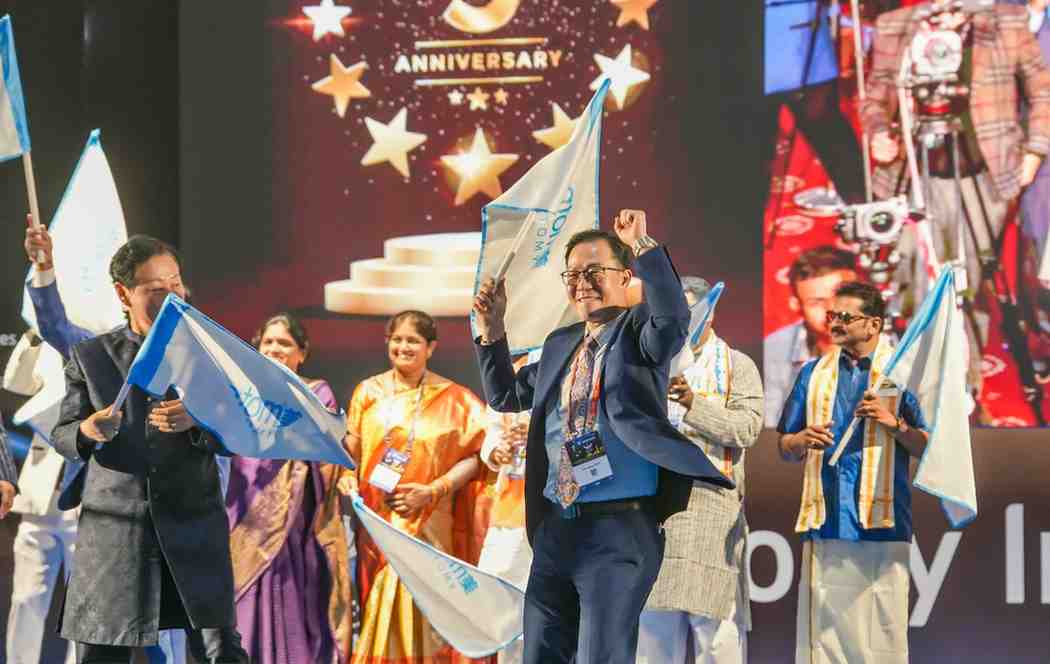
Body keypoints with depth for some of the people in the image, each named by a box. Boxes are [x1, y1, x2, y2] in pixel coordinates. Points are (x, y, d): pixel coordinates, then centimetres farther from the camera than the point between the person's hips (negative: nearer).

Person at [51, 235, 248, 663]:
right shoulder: (90, 357, 7)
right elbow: (62, 437, 7)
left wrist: (196, 421, -19)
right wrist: (87, 431, -17)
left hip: (193, 527, 0)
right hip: (114, 528, 0)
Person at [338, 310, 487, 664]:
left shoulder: (453, 399, 3)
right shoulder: (368, 392, 9)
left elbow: (474, 455, 0)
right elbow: (350, 449, 10)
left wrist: (433, 491, -11)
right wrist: (347, 477, -11)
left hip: (428, 525, -2)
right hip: (375, 521, 2)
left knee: (421, 607, -6)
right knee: (378, 611, 0)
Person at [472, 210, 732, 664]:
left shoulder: (639, 330, -3)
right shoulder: (559, 344, 17)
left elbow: (674, 320, -26)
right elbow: (504, 396, 28)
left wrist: (643, 246, -32)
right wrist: (491, 332, 14)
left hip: (618, 529, -7)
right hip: (555, 528, 7)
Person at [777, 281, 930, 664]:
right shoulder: (814, 374, 16)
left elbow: (927, 447, 2)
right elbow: (785, 448, 18)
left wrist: (894, 423, -13)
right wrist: (803, 441, -3)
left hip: (881, 527, -3)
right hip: (825, 526, 3)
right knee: (822, 630, 0)